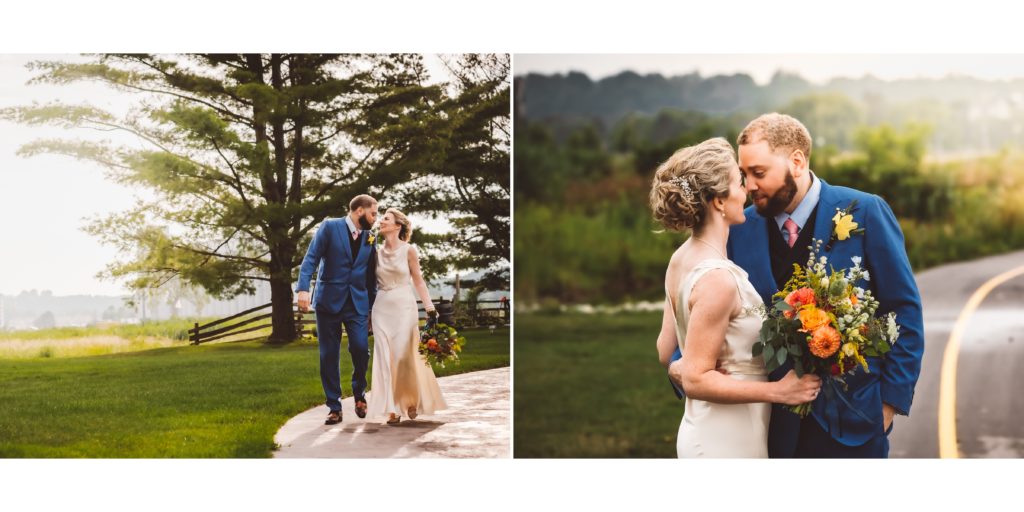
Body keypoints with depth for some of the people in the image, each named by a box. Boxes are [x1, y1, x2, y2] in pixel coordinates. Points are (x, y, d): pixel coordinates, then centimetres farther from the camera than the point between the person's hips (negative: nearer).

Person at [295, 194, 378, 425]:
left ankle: (359, 393, 15)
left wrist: (374, 307, 12)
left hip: (357, 303, 3)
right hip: (329, 301, -3)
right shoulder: (330, 227, -2)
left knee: (361, 348, -12)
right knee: (328, 356, 0)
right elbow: (310, 258, -9)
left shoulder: (369, 238, 11)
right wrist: (303, 288, -22)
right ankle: (334, 407, 10)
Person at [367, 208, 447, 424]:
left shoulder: (408, 250, -2)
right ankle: (393, 409, 3)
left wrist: (430, 307, -7)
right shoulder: (378, 252, 7)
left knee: (405, 355, -6)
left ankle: (412, 399, 19)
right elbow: (373, 282, 12)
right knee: (385, 357, -1)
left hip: (404, 307, -3)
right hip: (382, 307, 3)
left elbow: (418, 280, 0)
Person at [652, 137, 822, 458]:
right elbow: (695, 380, -21)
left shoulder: (681, 259, 3)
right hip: (726, 443, -9)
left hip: (699, 429, 9)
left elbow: (666, 351, 10)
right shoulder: (717, 279, -23)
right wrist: (778, 391, -18)